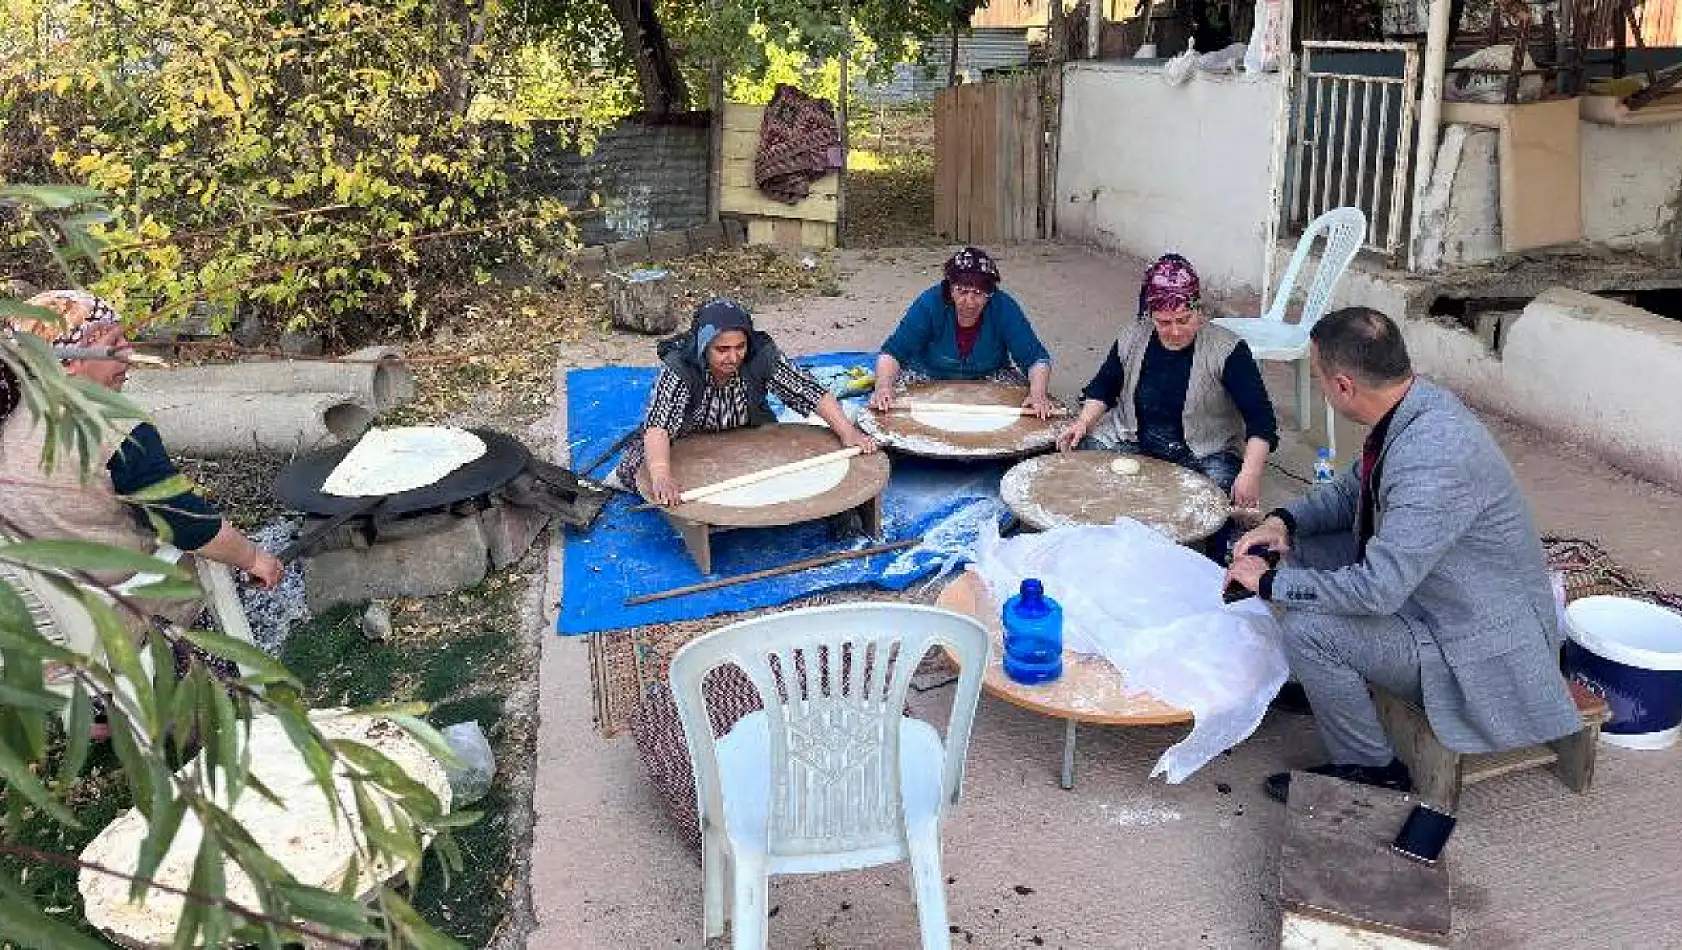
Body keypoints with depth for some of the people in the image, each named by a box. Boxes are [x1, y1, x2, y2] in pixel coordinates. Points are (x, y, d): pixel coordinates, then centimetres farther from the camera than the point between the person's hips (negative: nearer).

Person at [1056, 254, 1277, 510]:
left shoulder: (1226, 351, -14)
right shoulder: (1132, 337, -2)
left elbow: (1261, 421, -17)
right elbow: (1103, 387, 15)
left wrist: (1250, 474, -31)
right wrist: (1084, 421, -4)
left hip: (1204, 455, -3)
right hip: (1134, 443, 3)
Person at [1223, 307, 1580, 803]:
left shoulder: (1433, 456, -35)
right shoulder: (1414, 404, -6)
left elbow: (1376, 590, -34)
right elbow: (1354, 489, 12)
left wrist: (1271, 583, -21)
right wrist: (1284, 519, -5)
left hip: (1480, 646, -9)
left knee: (1307, 629, -22)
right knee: (1304, 546, 6)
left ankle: (1371, 771, 2)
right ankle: (1316, 682, 25)